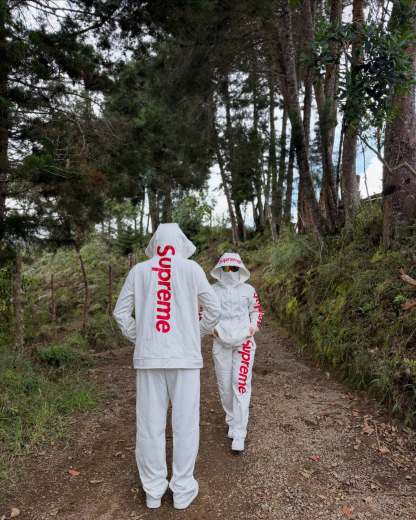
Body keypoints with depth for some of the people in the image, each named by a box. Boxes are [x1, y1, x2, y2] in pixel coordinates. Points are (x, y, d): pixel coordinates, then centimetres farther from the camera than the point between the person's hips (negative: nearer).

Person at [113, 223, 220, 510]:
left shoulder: (139, 270, 4)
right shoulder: (192, 268, -2)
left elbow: (121, 312, 4)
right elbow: (214, 310, -3)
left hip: (149, 357, 2)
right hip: (183, 356, -2)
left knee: (150, 423, 11)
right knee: (185, 422, 9)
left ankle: (153, 490, 20)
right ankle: (183, 489, 17)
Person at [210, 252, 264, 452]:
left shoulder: (248, 290, 2)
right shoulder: (213, 290, 3)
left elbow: (257, 310, 14)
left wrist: (254, 326, -3)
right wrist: (212, 327, -5)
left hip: (244, 341, -1)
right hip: (221, 342, 2)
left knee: (241, 385, -8)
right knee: (224, 385, 10)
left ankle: (238, 434, -2)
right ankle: (232, 418, 36)